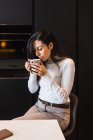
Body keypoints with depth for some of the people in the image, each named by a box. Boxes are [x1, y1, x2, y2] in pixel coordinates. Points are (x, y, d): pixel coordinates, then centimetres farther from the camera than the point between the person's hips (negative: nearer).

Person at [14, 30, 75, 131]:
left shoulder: (67, 63, -14)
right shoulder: (42, 63, 4)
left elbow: (63, 98, -19)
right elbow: (32, 90, 9)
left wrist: (46, 75, -26)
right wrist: (33, 73, -9)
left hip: (58, 113, -6)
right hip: (39, 106, 6)